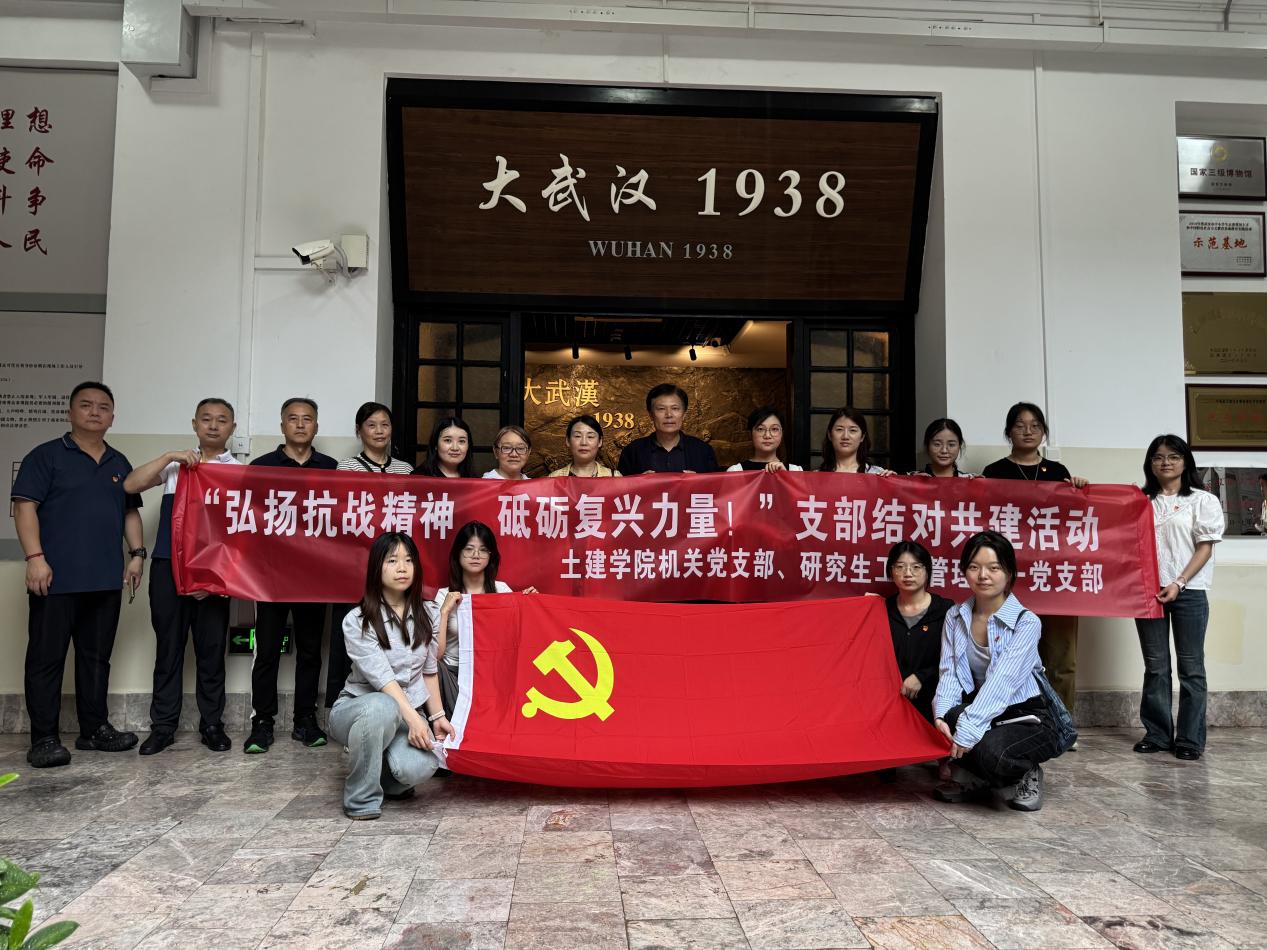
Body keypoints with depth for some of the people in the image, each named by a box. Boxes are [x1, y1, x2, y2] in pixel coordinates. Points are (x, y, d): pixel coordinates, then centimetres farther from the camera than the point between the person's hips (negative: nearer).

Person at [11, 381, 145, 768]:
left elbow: (130, 512, 20)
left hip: (106, 578, 5)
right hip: (57, 577, -5)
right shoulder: (46, 456, 0)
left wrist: (136, 553, 8)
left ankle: (94, 729, 20)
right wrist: (35, 557, -16)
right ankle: (44, 739, 6)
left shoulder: (119, 464, 17)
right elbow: (25, 506, -7)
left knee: (97, 657, 11)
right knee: (47, 658, 0)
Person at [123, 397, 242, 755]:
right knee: (168, 646, 7)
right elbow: (130, 485, 0)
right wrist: (168, 457, -11)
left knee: (211, 648, 4)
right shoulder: (175, 464, 12)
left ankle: (212, 723, 15)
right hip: (168, 566, 2)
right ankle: (163, 725, 16)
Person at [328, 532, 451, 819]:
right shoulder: (357, 620, -13)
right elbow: (380, 677, -22)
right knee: (382, 708, -41)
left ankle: (387, 777, 9)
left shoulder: (422, 616, 3)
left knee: (420, 766, -30)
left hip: (410, 712, 3)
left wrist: (437, 716, 0)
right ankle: (362, 799, -19)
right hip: (358, 707, -3)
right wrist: (412, 718, -30)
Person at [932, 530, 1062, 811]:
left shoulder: (1026, 623, -15)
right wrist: (942, 714, -27)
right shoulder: (955, 617, 1)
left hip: (1027, 717, -4)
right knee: (950, 717, -31)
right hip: (980, 710, 4)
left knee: (991, 752, -35)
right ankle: (975, 777, 0)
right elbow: (948, 672, -7)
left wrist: (967, 730, -35)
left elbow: (1001, 682, -26)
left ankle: (1026, 774, 2)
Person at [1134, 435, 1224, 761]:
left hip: (1189, 592, -2)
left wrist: (1178, 584, -12)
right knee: (1155, 667, 7)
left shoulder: (1203, 500, 3)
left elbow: (1205, 549, -2)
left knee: (1190, 666, 3)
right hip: (1148, 591, 2)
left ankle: (1190, 739, 9)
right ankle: (1157, 733, 14)